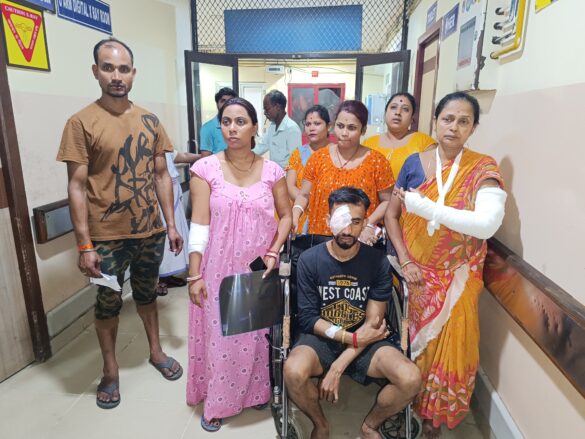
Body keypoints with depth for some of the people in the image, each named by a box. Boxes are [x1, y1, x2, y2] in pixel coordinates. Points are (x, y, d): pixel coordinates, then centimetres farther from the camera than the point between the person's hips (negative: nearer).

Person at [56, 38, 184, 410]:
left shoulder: (150, 121, 3)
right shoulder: (82, 122, -8)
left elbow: (162, 175, 7)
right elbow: (77, 187, -10)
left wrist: (171, 225, 4)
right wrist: (84, 245, -13)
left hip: (150, 231, 3)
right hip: (106, 237, -3)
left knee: (147, 295, 21)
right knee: (108, 304, 13)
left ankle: (157, 352, 40)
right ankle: (110, 372, 33)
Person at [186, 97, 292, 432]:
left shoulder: (272, 171, -2)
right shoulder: (205, 169, -7)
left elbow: (286, 216, 6)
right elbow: (199, 226, -7)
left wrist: (273, 252, -8)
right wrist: (195, 275, -8)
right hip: (219, 269, -1)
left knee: (255, 334, 14)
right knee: (218, 334, 10)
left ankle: (255, 391, 39)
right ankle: (216, 403, 32)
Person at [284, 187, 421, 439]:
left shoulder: (378, 262, -7)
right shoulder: (309, 260, -8)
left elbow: (373, 323, -9)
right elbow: (307, 318, -8)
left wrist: (337, 368, -17)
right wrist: (352, 337, -17)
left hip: (364, 341, 1)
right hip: (320, 338, 0)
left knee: (410, 379, -24)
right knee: (294, 372, -32)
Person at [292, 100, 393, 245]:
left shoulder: (376, 160, -4)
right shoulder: (319, 157, 2)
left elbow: (387, 201, 0)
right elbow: (304, 195, 5)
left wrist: (370, 225, -14)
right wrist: (295, 214, -13)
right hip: (320, 237, 2)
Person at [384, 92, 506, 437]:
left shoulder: (483, 169, -8)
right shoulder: (414, 163, -2)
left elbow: (487, 225, -23)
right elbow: (391, 215, 1)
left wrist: (422, 206, -26)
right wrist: (404, 261, -10)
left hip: (457, 278, -1)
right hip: (415, 272, 1)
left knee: (449, 345, 9)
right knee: (411, 341, 13)